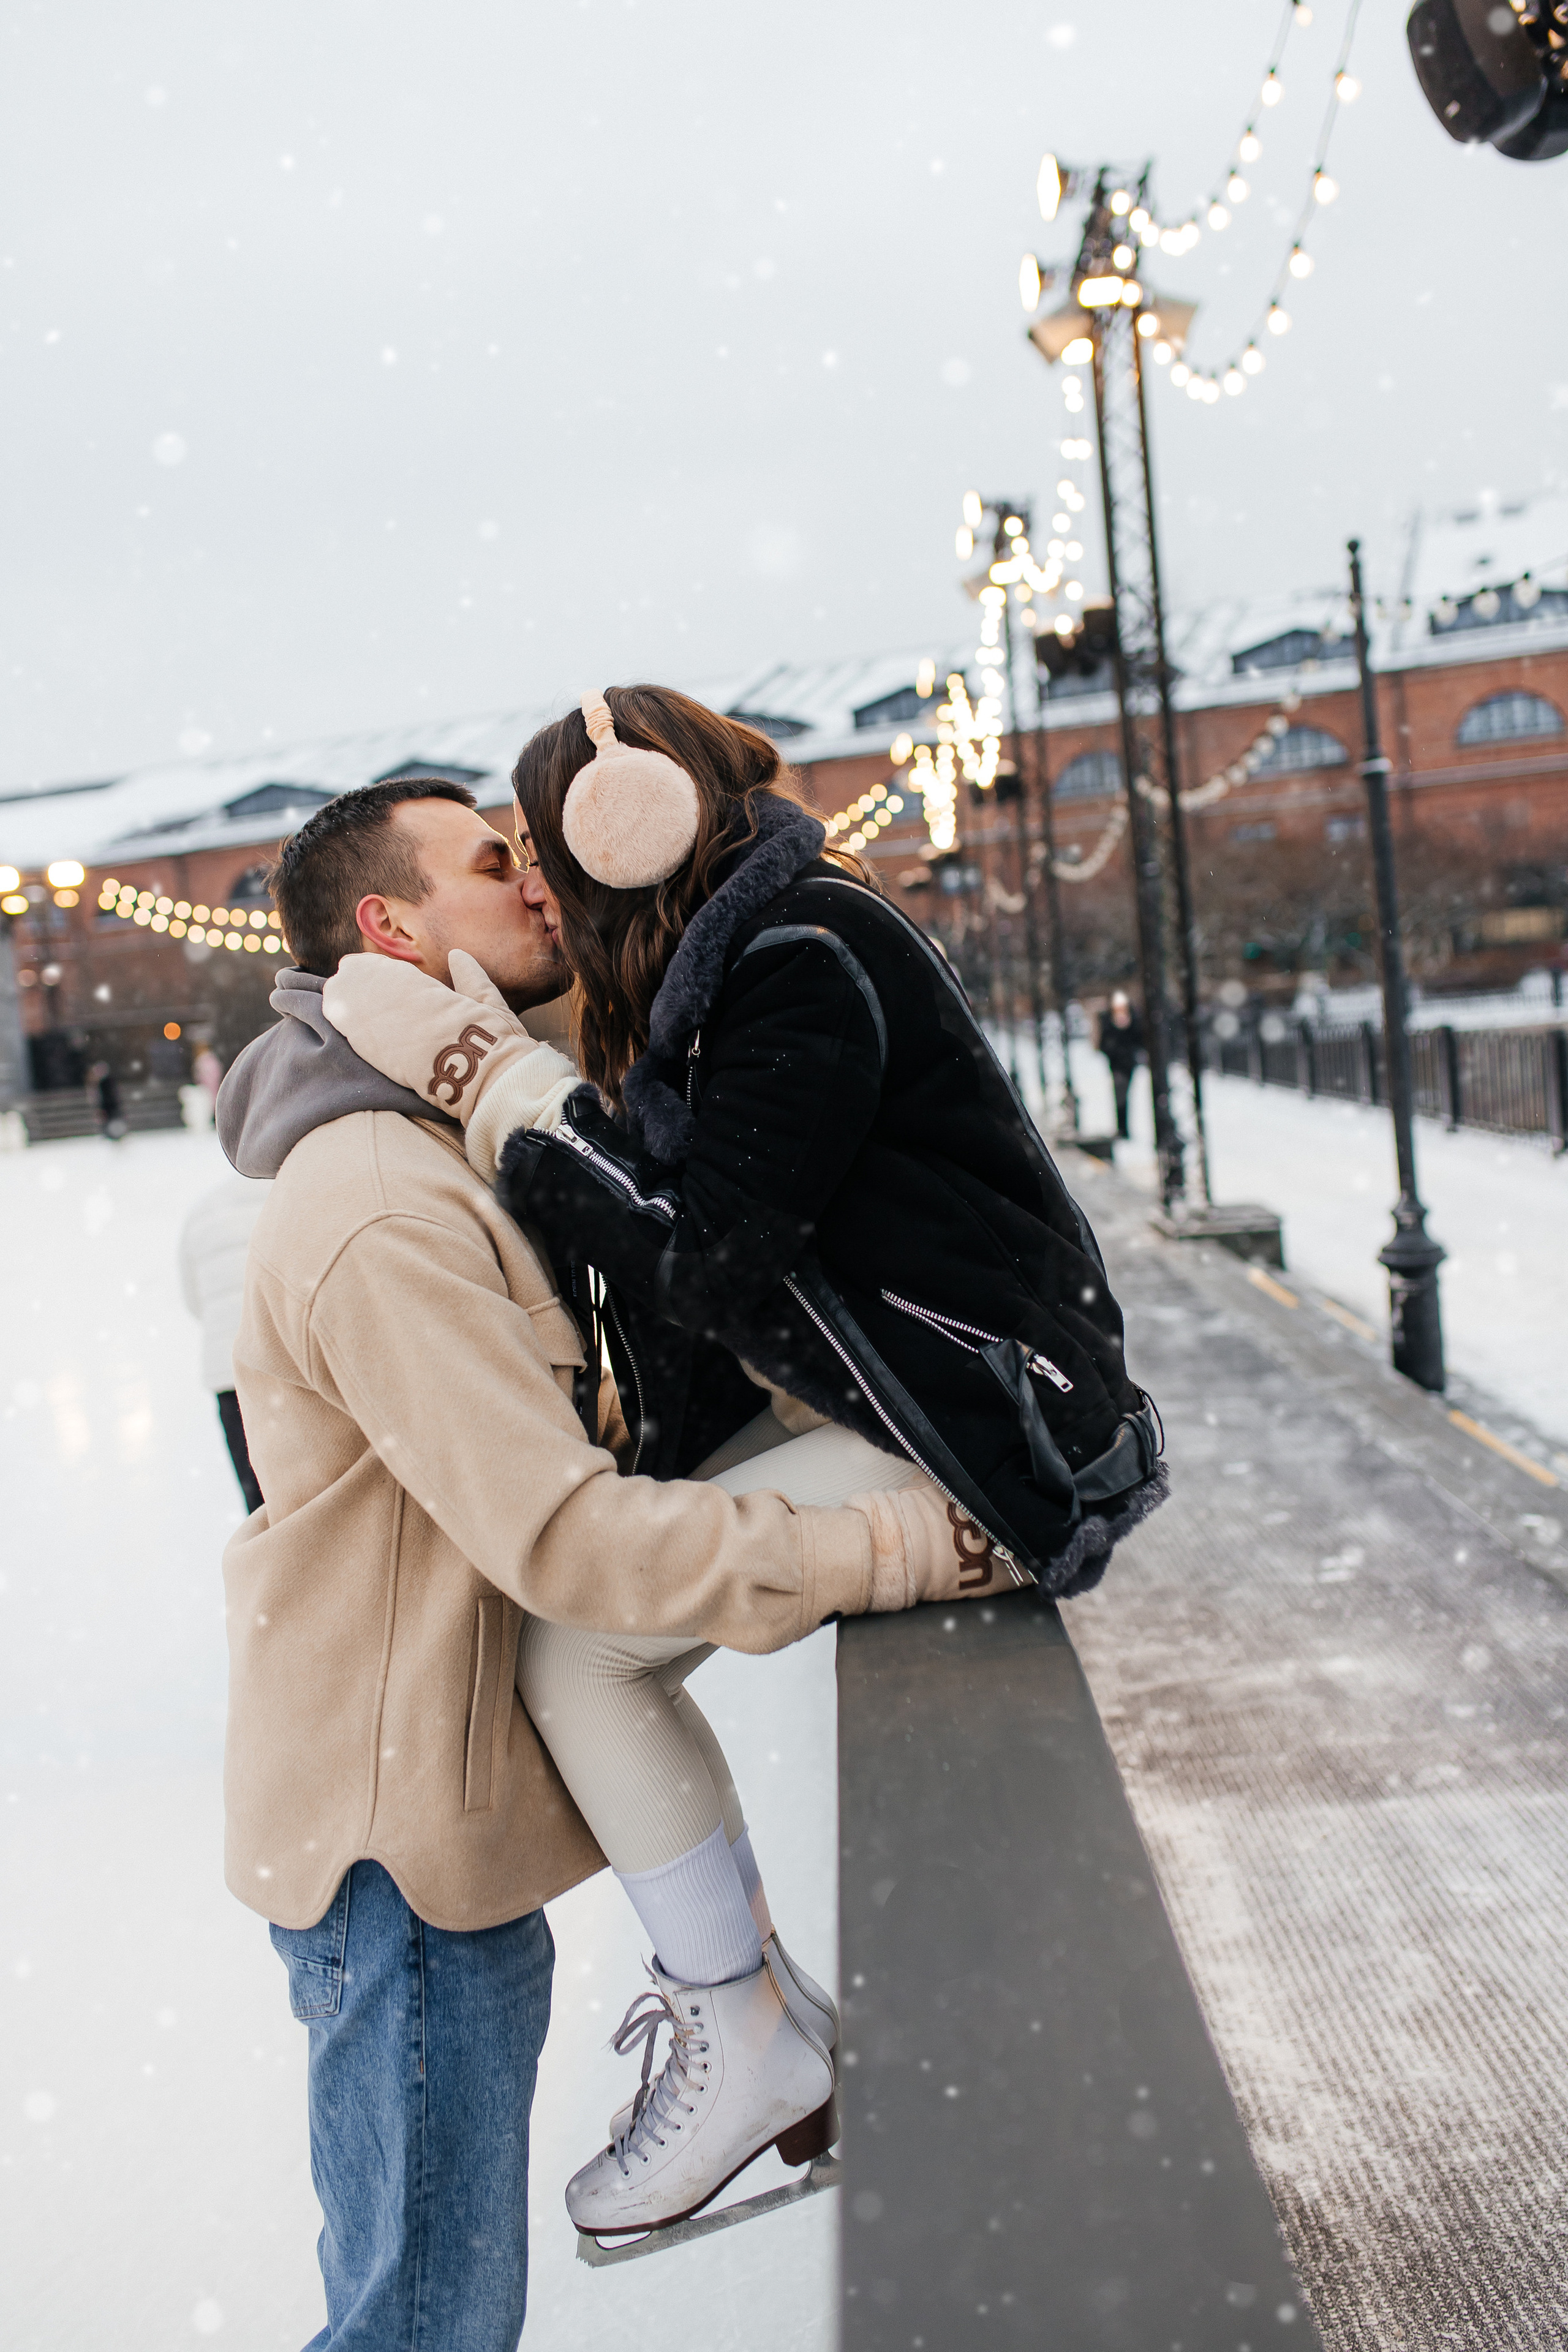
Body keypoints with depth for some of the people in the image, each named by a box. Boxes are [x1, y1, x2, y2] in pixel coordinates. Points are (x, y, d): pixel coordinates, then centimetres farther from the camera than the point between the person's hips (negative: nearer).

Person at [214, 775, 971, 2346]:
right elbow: (570, 1538, -28)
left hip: (448, 1830, 10)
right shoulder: (380, 1206, -24)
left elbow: (543, 1444, 18)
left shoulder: (437, 1167, 13)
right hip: (403, 1851, -10)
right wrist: (909, 1548, -25)